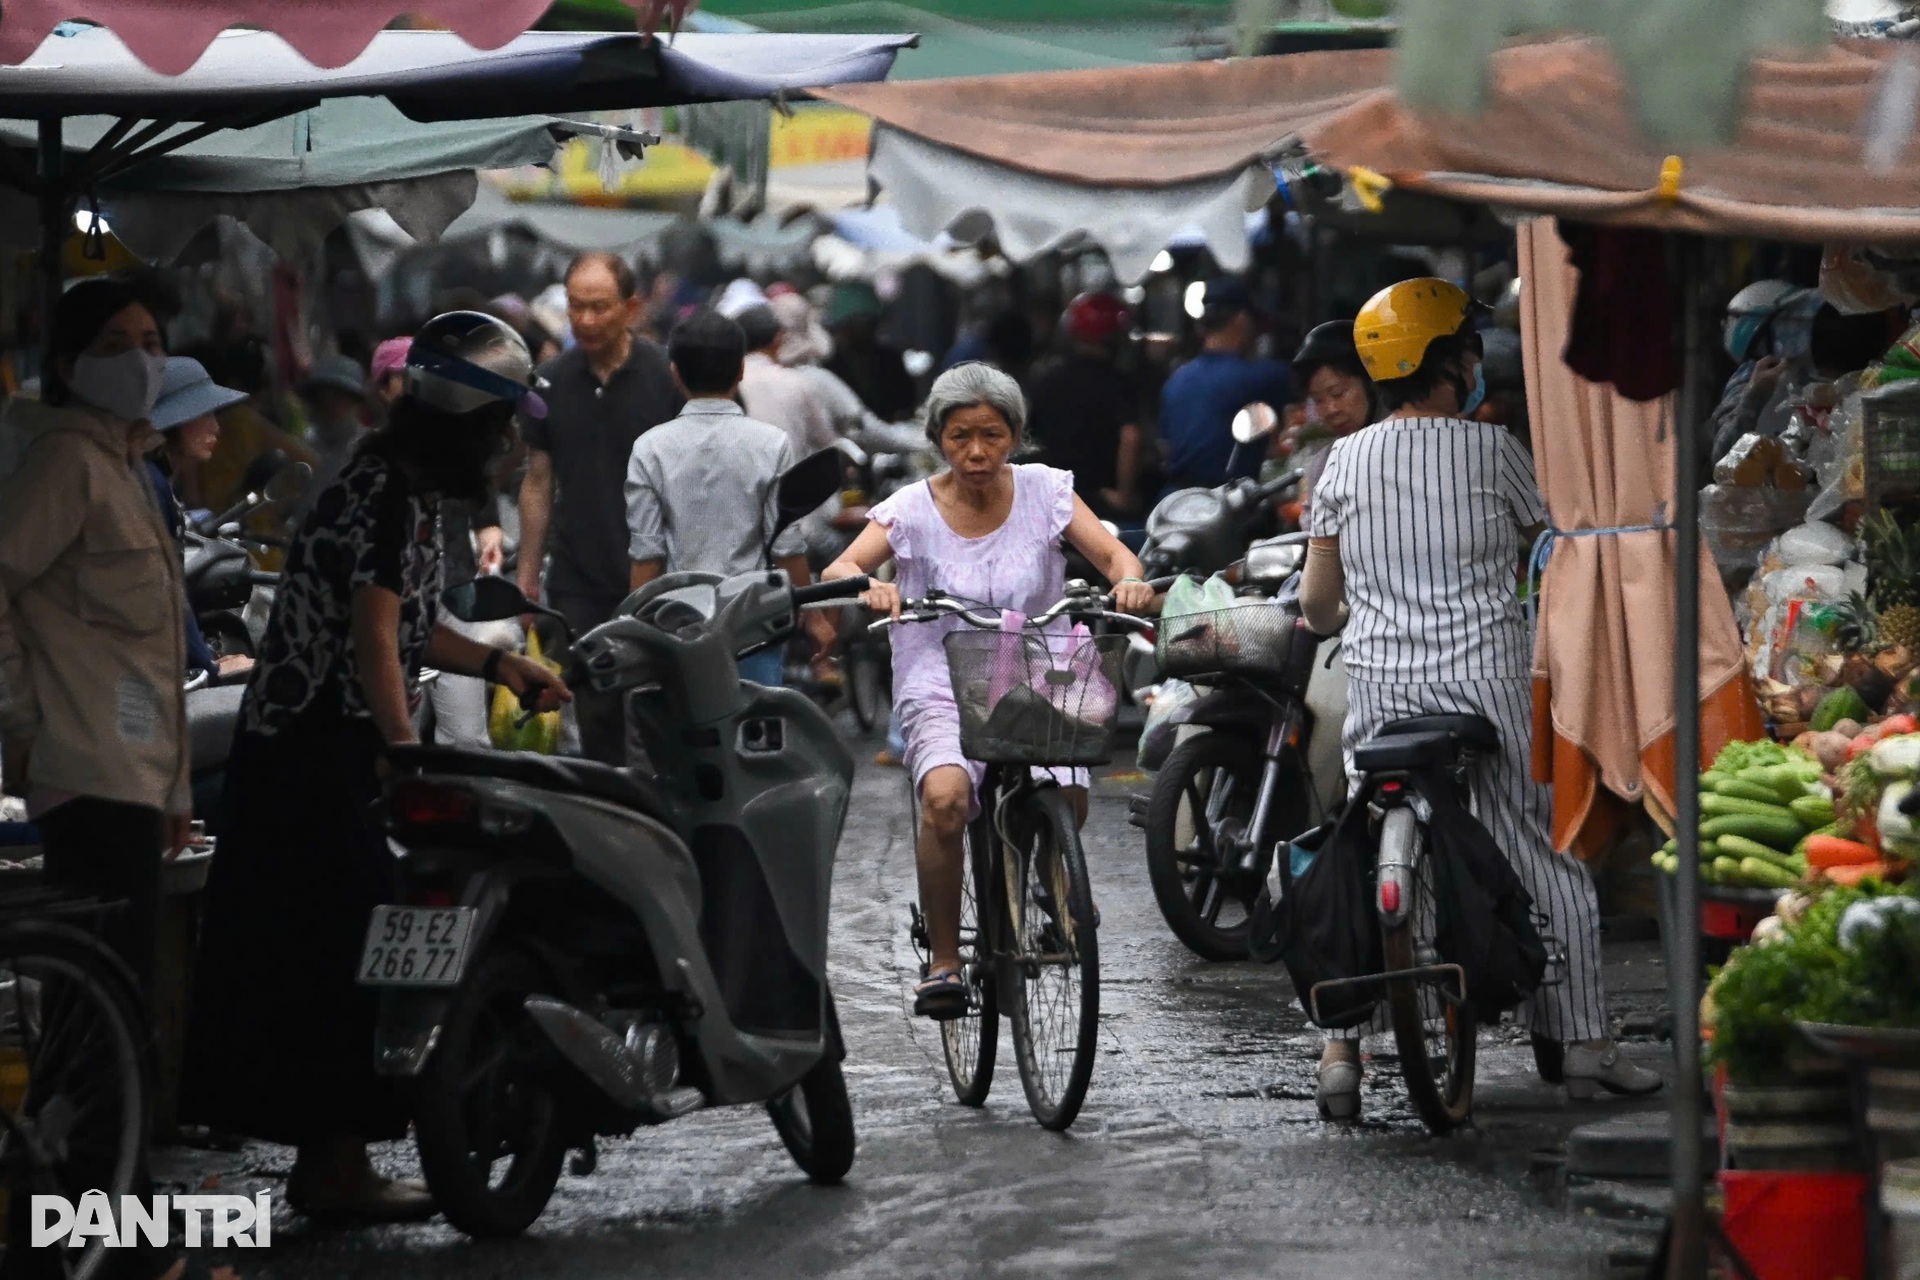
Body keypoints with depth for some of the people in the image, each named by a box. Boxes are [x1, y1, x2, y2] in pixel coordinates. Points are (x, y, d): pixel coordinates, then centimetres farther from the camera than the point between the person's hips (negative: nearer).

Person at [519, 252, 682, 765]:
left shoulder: (667, 377, -5)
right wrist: (527, 576, 9)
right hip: (579, 583, 3)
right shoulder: (551, 382, 6)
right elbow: (538, 482, 12)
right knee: (596, 719, 4)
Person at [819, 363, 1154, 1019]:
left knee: (1067, 802, -25)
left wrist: (1130, 581, -28)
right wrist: (867, 585, -37)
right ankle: (944, 959, -17)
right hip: (941, 689, -2)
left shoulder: (1043, 491, 2)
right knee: (945, 795, -32)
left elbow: (1111, 552, -5)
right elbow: (838, 568, -13)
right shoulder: (913, 508, -2)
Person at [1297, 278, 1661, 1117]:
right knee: (1547, 859, 6)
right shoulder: (1491, 450, -4)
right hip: (1485, 681, -3)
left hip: (1379, 688, 3)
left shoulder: (1347, 461, 4)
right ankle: (1584, 1044, 6)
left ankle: (1343, 1049, -2)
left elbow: (1317, 601, 6)